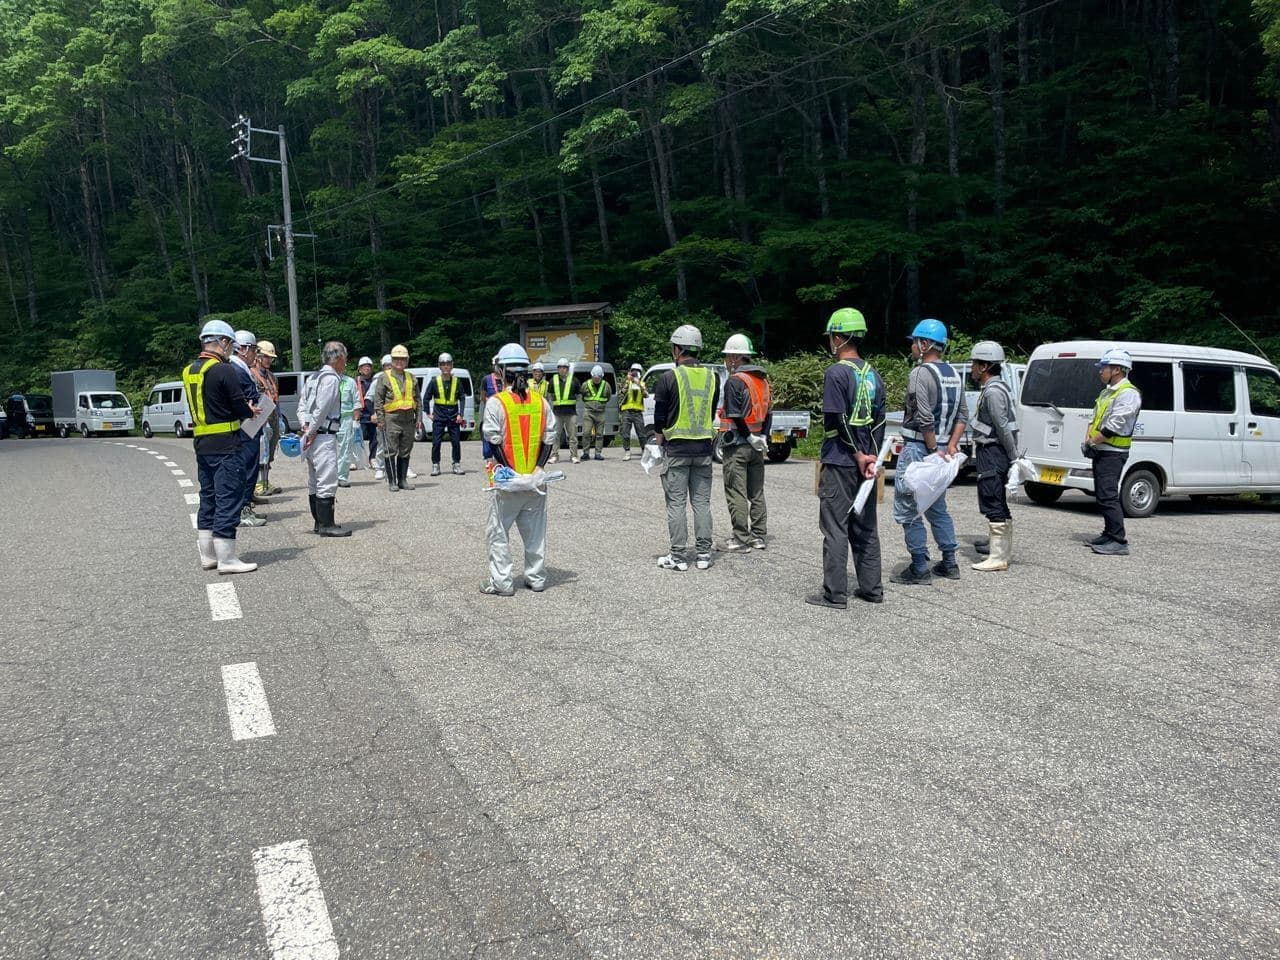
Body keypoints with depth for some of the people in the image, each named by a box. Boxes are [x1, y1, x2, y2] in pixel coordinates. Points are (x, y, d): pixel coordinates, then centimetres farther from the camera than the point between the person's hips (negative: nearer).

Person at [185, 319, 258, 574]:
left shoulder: (189, 371, 12)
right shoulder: (225, 370, -14)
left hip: (201, 444, 9)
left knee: (208, 498, 16)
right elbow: (240, 407, -15)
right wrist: (251, 411, 8)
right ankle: (226, 559, -2)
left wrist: (243, 409, 15)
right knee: (228, 500, -4)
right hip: (225, 446, -8)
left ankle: (207, 555, 23)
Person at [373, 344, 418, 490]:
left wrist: (417, 418, 12)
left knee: (405, 451, 8)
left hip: (408, 419, 4)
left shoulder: (411, 378, 14)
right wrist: (380, 419, -9)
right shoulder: (384, 377, 1)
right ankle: (392, 482, 4)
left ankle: (402, 480, 17)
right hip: (391, 419, -4)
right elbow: (378, 399, -2)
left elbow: (416, 399, 19)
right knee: (391, 451, -2)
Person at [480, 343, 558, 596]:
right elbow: (549, 439, 1)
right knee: (535, 530, 14)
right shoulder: (541, 401, 3)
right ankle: (536, 578, 20)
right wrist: (538, 467, -3)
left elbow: (494, 441, -13)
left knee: (499, 532, 6)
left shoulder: (496, 402, -10)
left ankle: (501, 582, 7)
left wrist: (508, 469, -10)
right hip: (535, 480, 4)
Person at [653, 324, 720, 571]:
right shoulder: (712, 377, 5)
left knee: (676, 503, 1)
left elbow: (660, 417, -5)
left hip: (677, 449, -4)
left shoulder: (669, 377, -9)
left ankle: (678, 556, 4)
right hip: (704, 448, 4)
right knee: (702, 502, 10)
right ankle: (703, 553, 12)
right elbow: (712, 413, 11)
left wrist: (659, 440, 9)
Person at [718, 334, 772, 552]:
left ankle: (741, 539, -1)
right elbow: (769, 412, 13)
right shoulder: (762, 380, 13)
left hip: (738, 444, -8)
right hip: (757, 445, 8)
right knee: (756, 492, 13)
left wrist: (750, 438, -12)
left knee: (736, 493, -3)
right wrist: (762, 437, 8)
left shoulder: (734, 381, -13)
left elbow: (736, 416, -19)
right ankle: (758, 536, 17)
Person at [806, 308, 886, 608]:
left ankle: (835, 594, 0)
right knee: (865, 526, 14)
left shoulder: (836, 372, -11)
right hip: (864, 463, 7)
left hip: (840, 463, -7)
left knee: (835, 528, -2)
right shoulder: (872, 374, 12)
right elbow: (879, 420, 9)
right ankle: (871, 589, 19)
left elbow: (839, 422, -16)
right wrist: (872, 457, 4)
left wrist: (859, 456, -10)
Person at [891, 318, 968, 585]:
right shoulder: (953, 374, 13)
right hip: (941, 448, 9)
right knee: (937, 508, 19)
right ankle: (949, 563, 22)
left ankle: (920, 568, -1)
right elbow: (963, 415, 11)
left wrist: (933, 450, -14)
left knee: (907, 510, -2)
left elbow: (925, 419, -22)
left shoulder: (921, 374, -14)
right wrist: (950, 447, 6)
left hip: (918, 448, -9)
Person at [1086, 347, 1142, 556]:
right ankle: (1109, 534, 25)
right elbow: (1095, 417, 21)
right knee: (1102, 495, 15)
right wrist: (1088, 436, 4)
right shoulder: (1107, 391, 17)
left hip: (1113, 453, -10)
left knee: (1108, 496, -15)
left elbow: (1114, 426, -21)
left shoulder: (1128, 394, -15)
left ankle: (1119, 542, -14)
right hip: (1100, 451, 10)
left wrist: (1093, 441, -13)